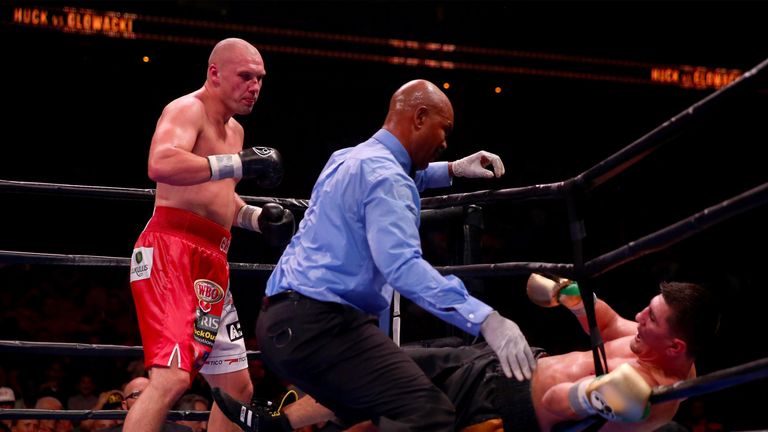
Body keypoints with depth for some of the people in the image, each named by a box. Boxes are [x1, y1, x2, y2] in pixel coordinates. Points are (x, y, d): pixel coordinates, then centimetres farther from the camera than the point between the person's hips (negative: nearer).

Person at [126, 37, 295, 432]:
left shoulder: (234, 130, 23)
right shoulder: (188, 109, -7)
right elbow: (161, 165, -28)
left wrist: (256, 217, 16)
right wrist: (240, 163, -30)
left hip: (211, 262, 10)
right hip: (171, 250, -10)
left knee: (237, 387, 13)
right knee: (171, 377, -25)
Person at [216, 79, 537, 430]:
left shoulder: (349, 159, 18)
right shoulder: (382, 173, -12)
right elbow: (402, 266, -28)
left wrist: (452, 170, 34)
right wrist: (485, 320, -35)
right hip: (319, 325, -11)